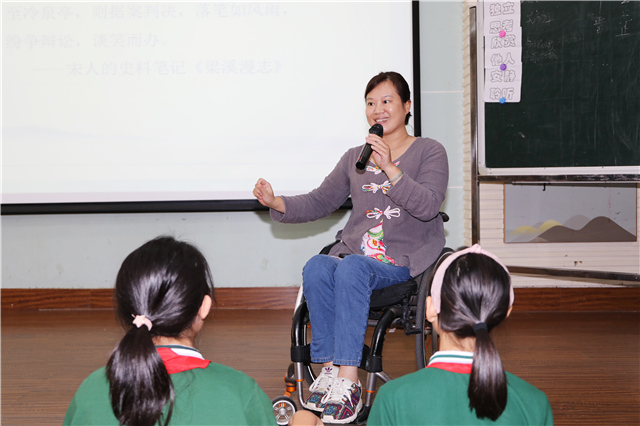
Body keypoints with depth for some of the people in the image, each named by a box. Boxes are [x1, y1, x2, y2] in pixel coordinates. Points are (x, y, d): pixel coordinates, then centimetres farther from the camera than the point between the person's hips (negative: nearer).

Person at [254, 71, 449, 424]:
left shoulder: (429, 151, 6)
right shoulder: (354, 158, 20)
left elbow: (428, 206, -10)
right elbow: (319, 202, 17)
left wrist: (389, 168, -20)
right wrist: (277, 203, 0)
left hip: (406, 257, -4)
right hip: (357, 250, 4)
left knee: (351, 268, -35)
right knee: (315, 268, -29)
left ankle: (347, 382, -37)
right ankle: (329, 369, -26)